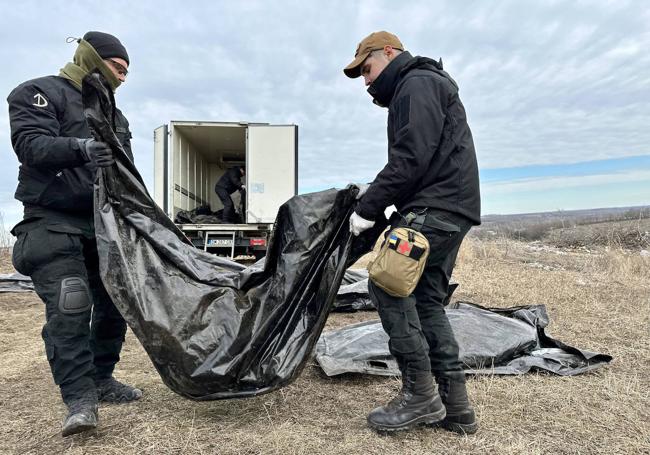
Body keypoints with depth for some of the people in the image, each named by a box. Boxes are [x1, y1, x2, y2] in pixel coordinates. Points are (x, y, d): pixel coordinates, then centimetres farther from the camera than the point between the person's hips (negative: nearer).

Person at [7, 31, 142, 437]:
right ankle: (80, 400, -8)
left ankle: (102, 380, 20)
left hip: (104, 223, 7)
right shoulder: (39, 93, -1)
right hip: (54, 223, -7)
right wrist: (79, 148, -37)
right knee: (69, 306, -16)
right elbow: (30, 143, -19)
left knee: (114, 302, 5)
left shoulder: (114, 114, 20)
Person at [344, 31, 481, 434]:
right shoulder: (418, 88, 29)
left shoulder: (417, 84, -4)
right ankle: (455, 404, 11)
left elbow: (411, 160, -18)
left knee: (387, 283, -12)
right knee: (427, 299, 7)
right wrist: (373, 202, 13)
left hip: (436, 208, -10)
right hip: (447, 209, 10)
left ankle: (420, 393, -6)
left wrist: (367, 208, -13)